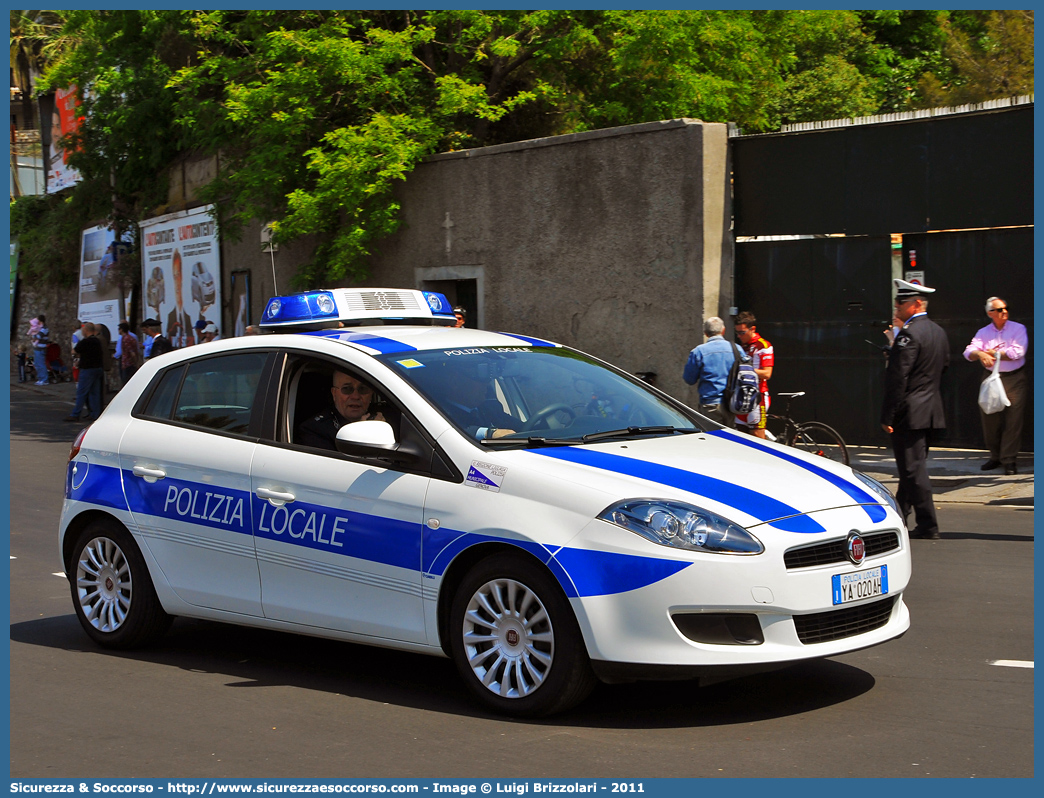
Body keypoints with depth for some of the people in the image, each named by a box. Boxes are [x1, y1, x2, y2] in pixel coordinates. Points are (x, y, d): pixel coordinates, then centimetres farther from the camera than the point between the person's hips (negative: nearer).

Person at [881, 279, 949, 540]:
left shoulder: (909, 334, -17)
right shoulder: (938, 332, 11)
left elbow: (898, 379, -20)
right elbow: (943, 367, 20)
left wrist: (887, 416, -17)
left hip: (909, 412, -9)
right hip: (931, 410, 9)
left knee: (913, 469, -4)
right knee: (913, 467, 16)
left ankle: (927, 525, -2)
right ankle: (898, 516, 27)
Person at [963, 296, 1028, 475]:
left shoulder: (1018, 329, 0)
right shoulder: (983, 332, 8)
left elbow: (1017, 352, -14)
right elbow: (969, 352, -5)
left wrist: (993, 353, -6)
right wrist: (980, 354, -28)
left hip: (1014, 379, -3)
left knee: (1013, 419, -7)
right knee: (988, 417, 4)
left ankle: (1009, 460, -2)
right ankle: (995, 456, 18)